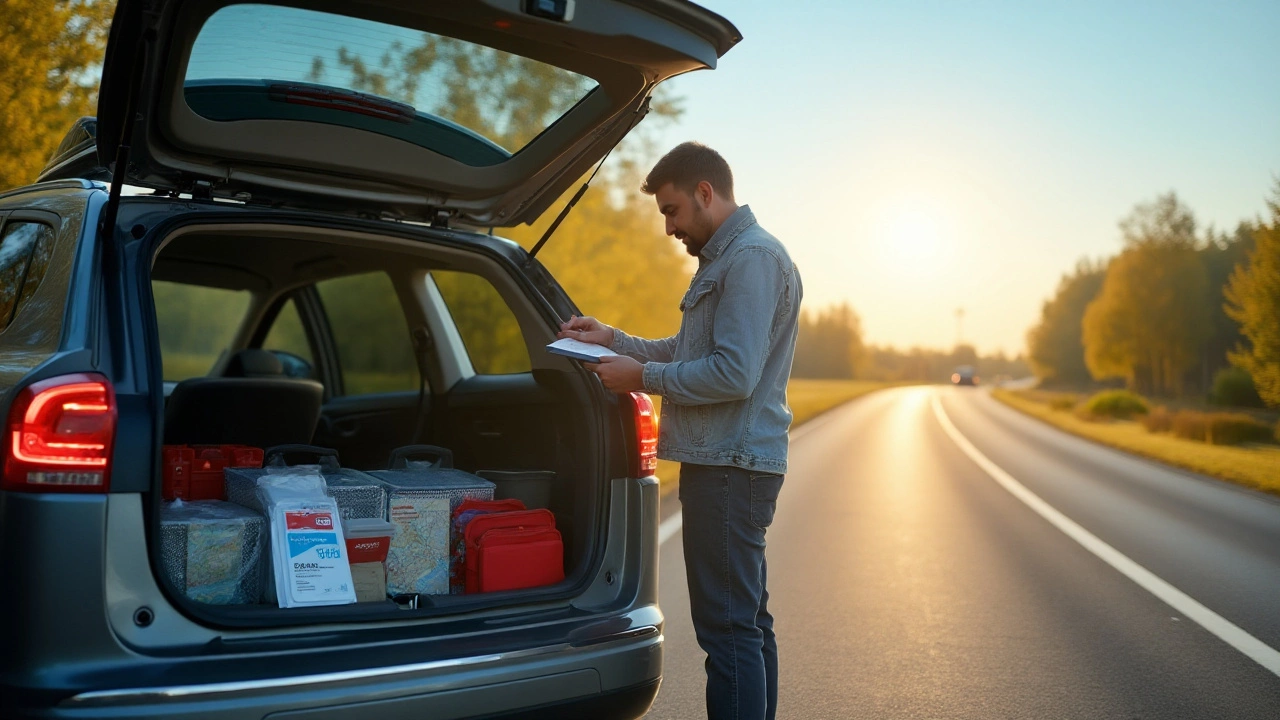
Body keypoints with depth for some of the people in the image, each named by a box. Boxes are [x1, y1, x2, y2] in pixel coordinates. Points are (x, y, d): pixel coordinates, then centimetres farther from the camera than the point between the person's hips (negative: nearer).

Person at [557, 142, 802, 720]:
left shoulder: (753, 256, -14)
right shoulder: (723, 259, 20)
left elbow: (735, 372, -22)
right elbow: (686, 352, 24)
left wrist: (644, 378, -13)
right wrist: (614, 341, 14)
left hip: (731, 465, -11)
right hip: (723, 462, 11)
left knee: (729, 629, -8)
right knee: (747, 622, 15)